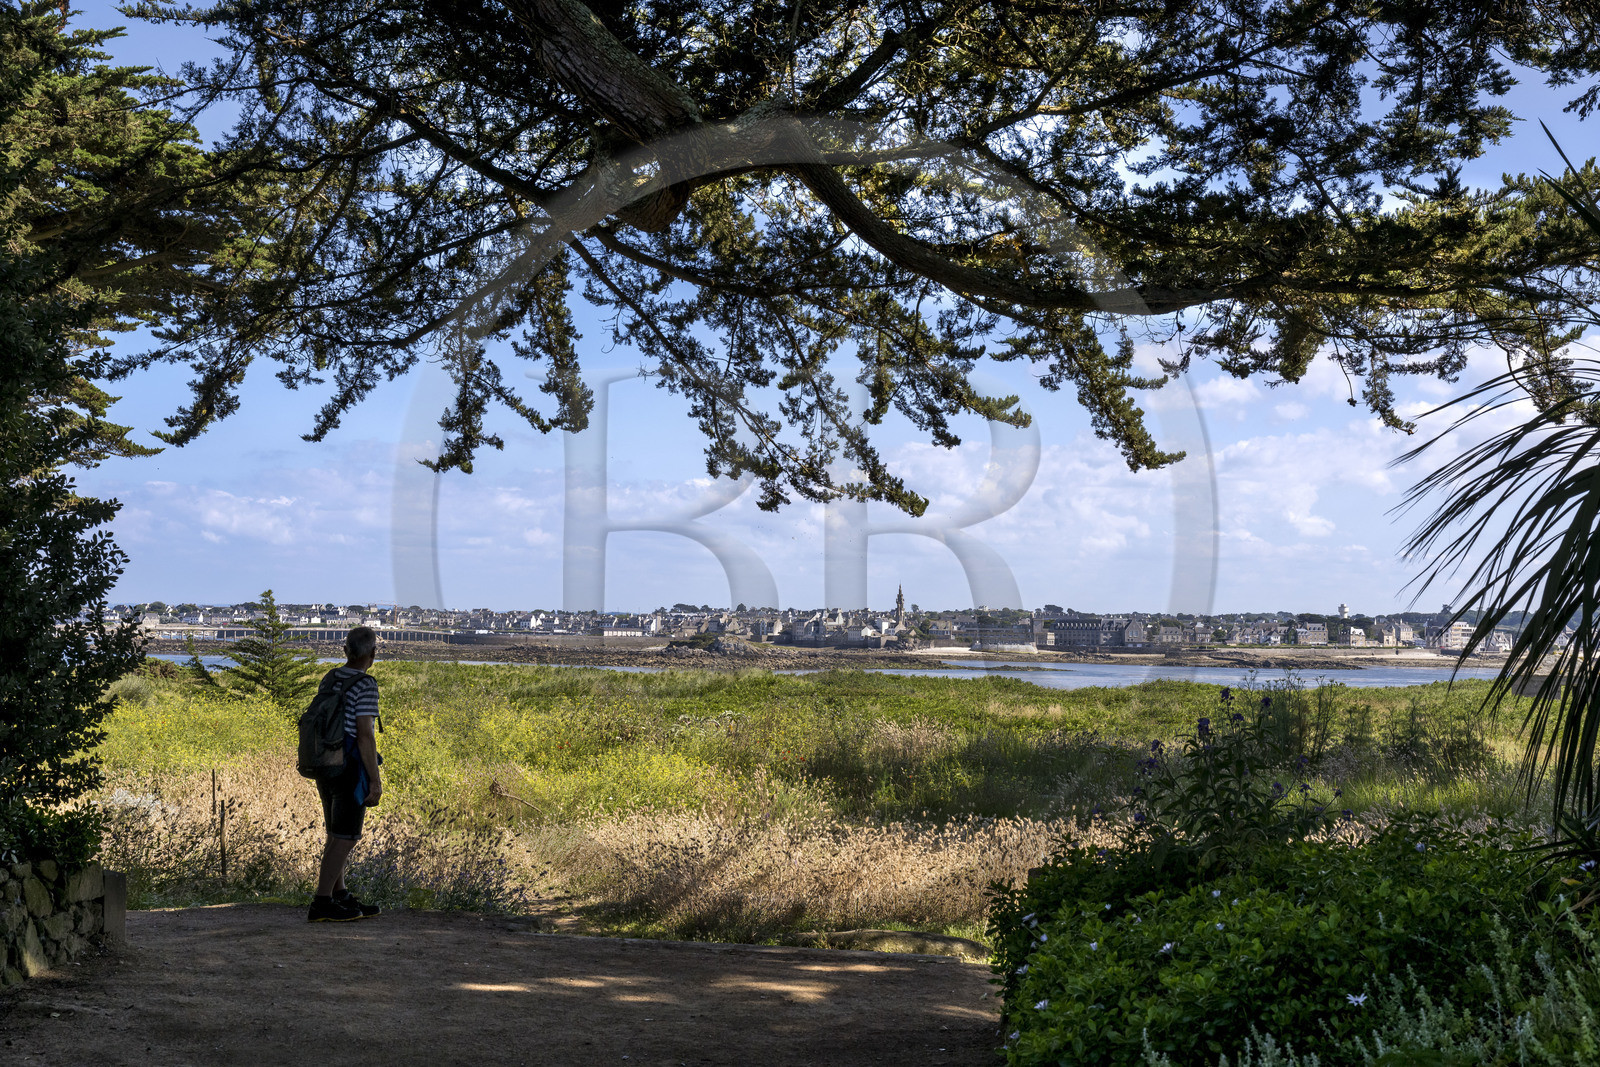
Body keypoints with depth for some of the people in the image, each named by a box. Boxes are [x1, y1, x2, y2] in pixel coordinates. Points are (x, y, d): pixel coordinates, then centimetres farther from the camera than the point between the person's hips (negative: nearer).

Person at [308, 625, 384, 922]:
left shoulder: (330, 678, 9)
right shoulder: (366, 685, -17)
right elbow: (365, 735, -21)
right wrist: (376, 782, -18)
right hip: (351, 771, -9)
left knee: (338, 835, 15)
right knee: (345, 839, -3)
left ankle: (341, 899, 20)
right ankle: (321, 905, -3)